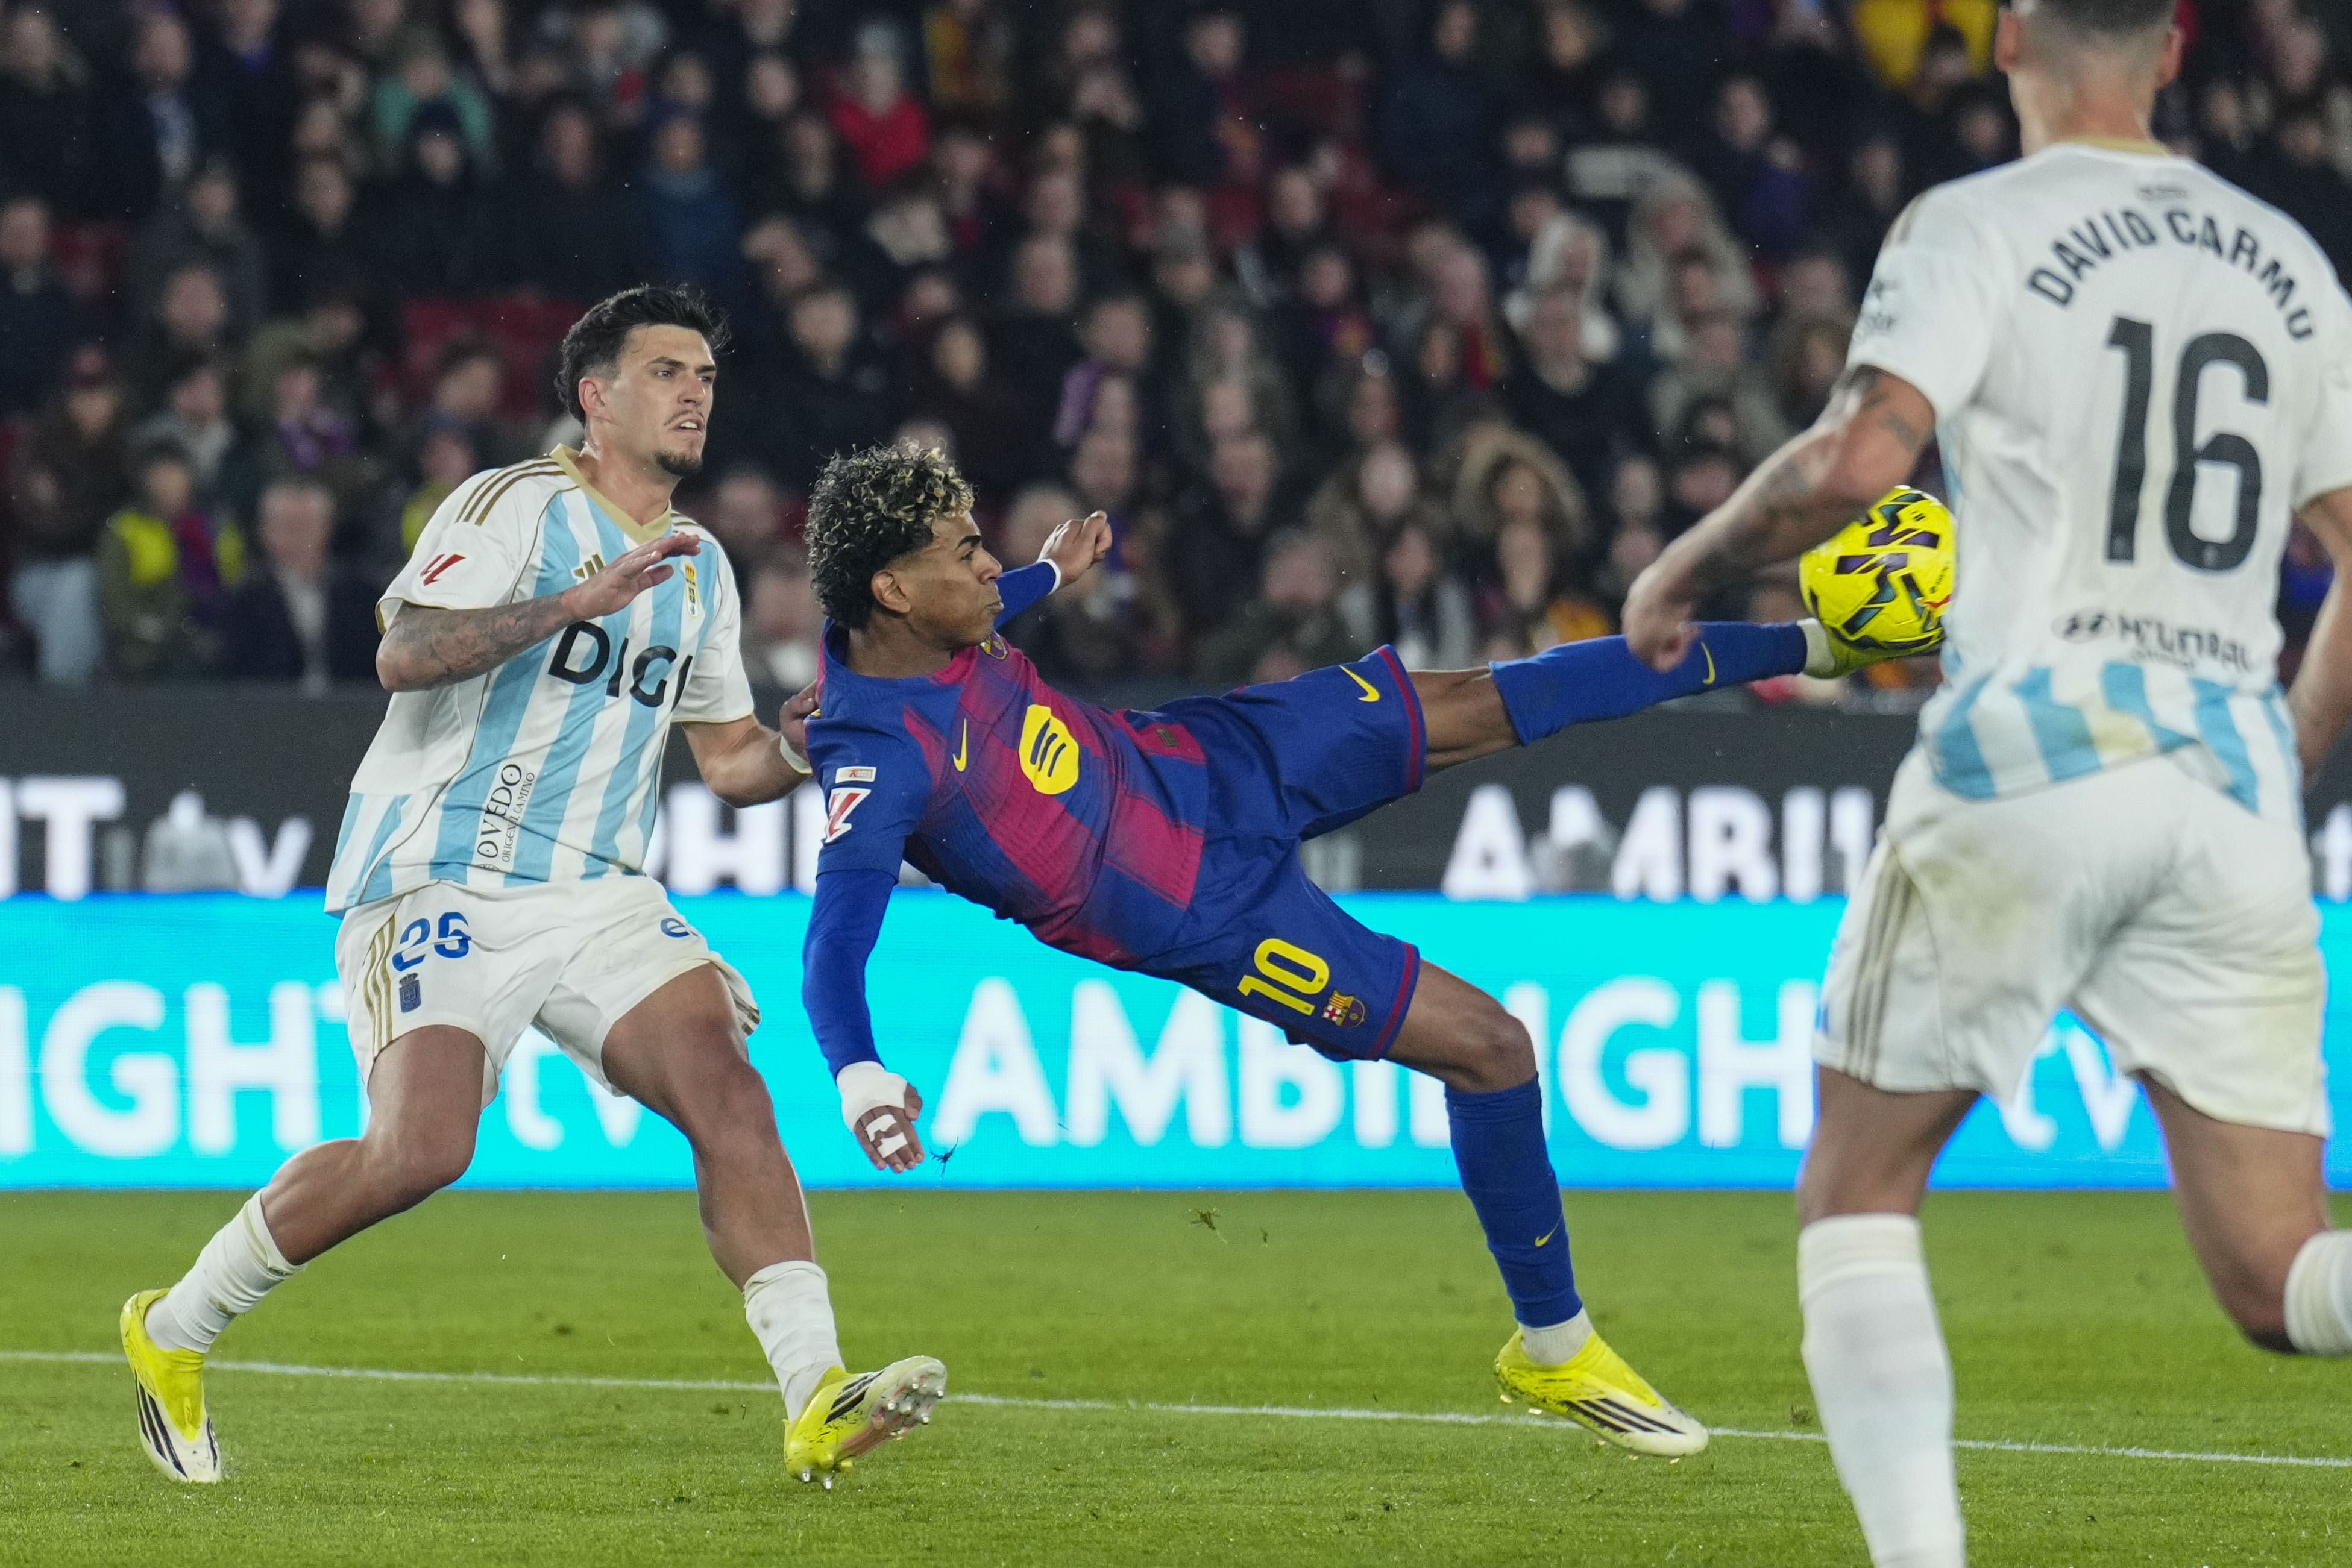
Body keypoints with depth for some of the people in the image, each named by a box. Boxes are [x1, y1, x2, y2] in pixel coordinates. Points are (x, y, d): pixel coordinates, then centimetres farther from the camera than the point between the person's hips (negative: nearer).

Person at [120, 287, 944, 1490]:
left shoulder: (700, 567, 18)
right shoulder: (517, 507, -5)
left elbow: (733, 760, 23)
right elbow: (404, 656, -19)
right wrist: (578, 602, -27)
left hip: (597, 896, 7)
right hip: (439, 884, -6)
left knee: (728, 1087, -16)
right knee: (421, 1150, -21)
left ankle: (816, 1400, -21)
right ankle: (174, 1329, 0)